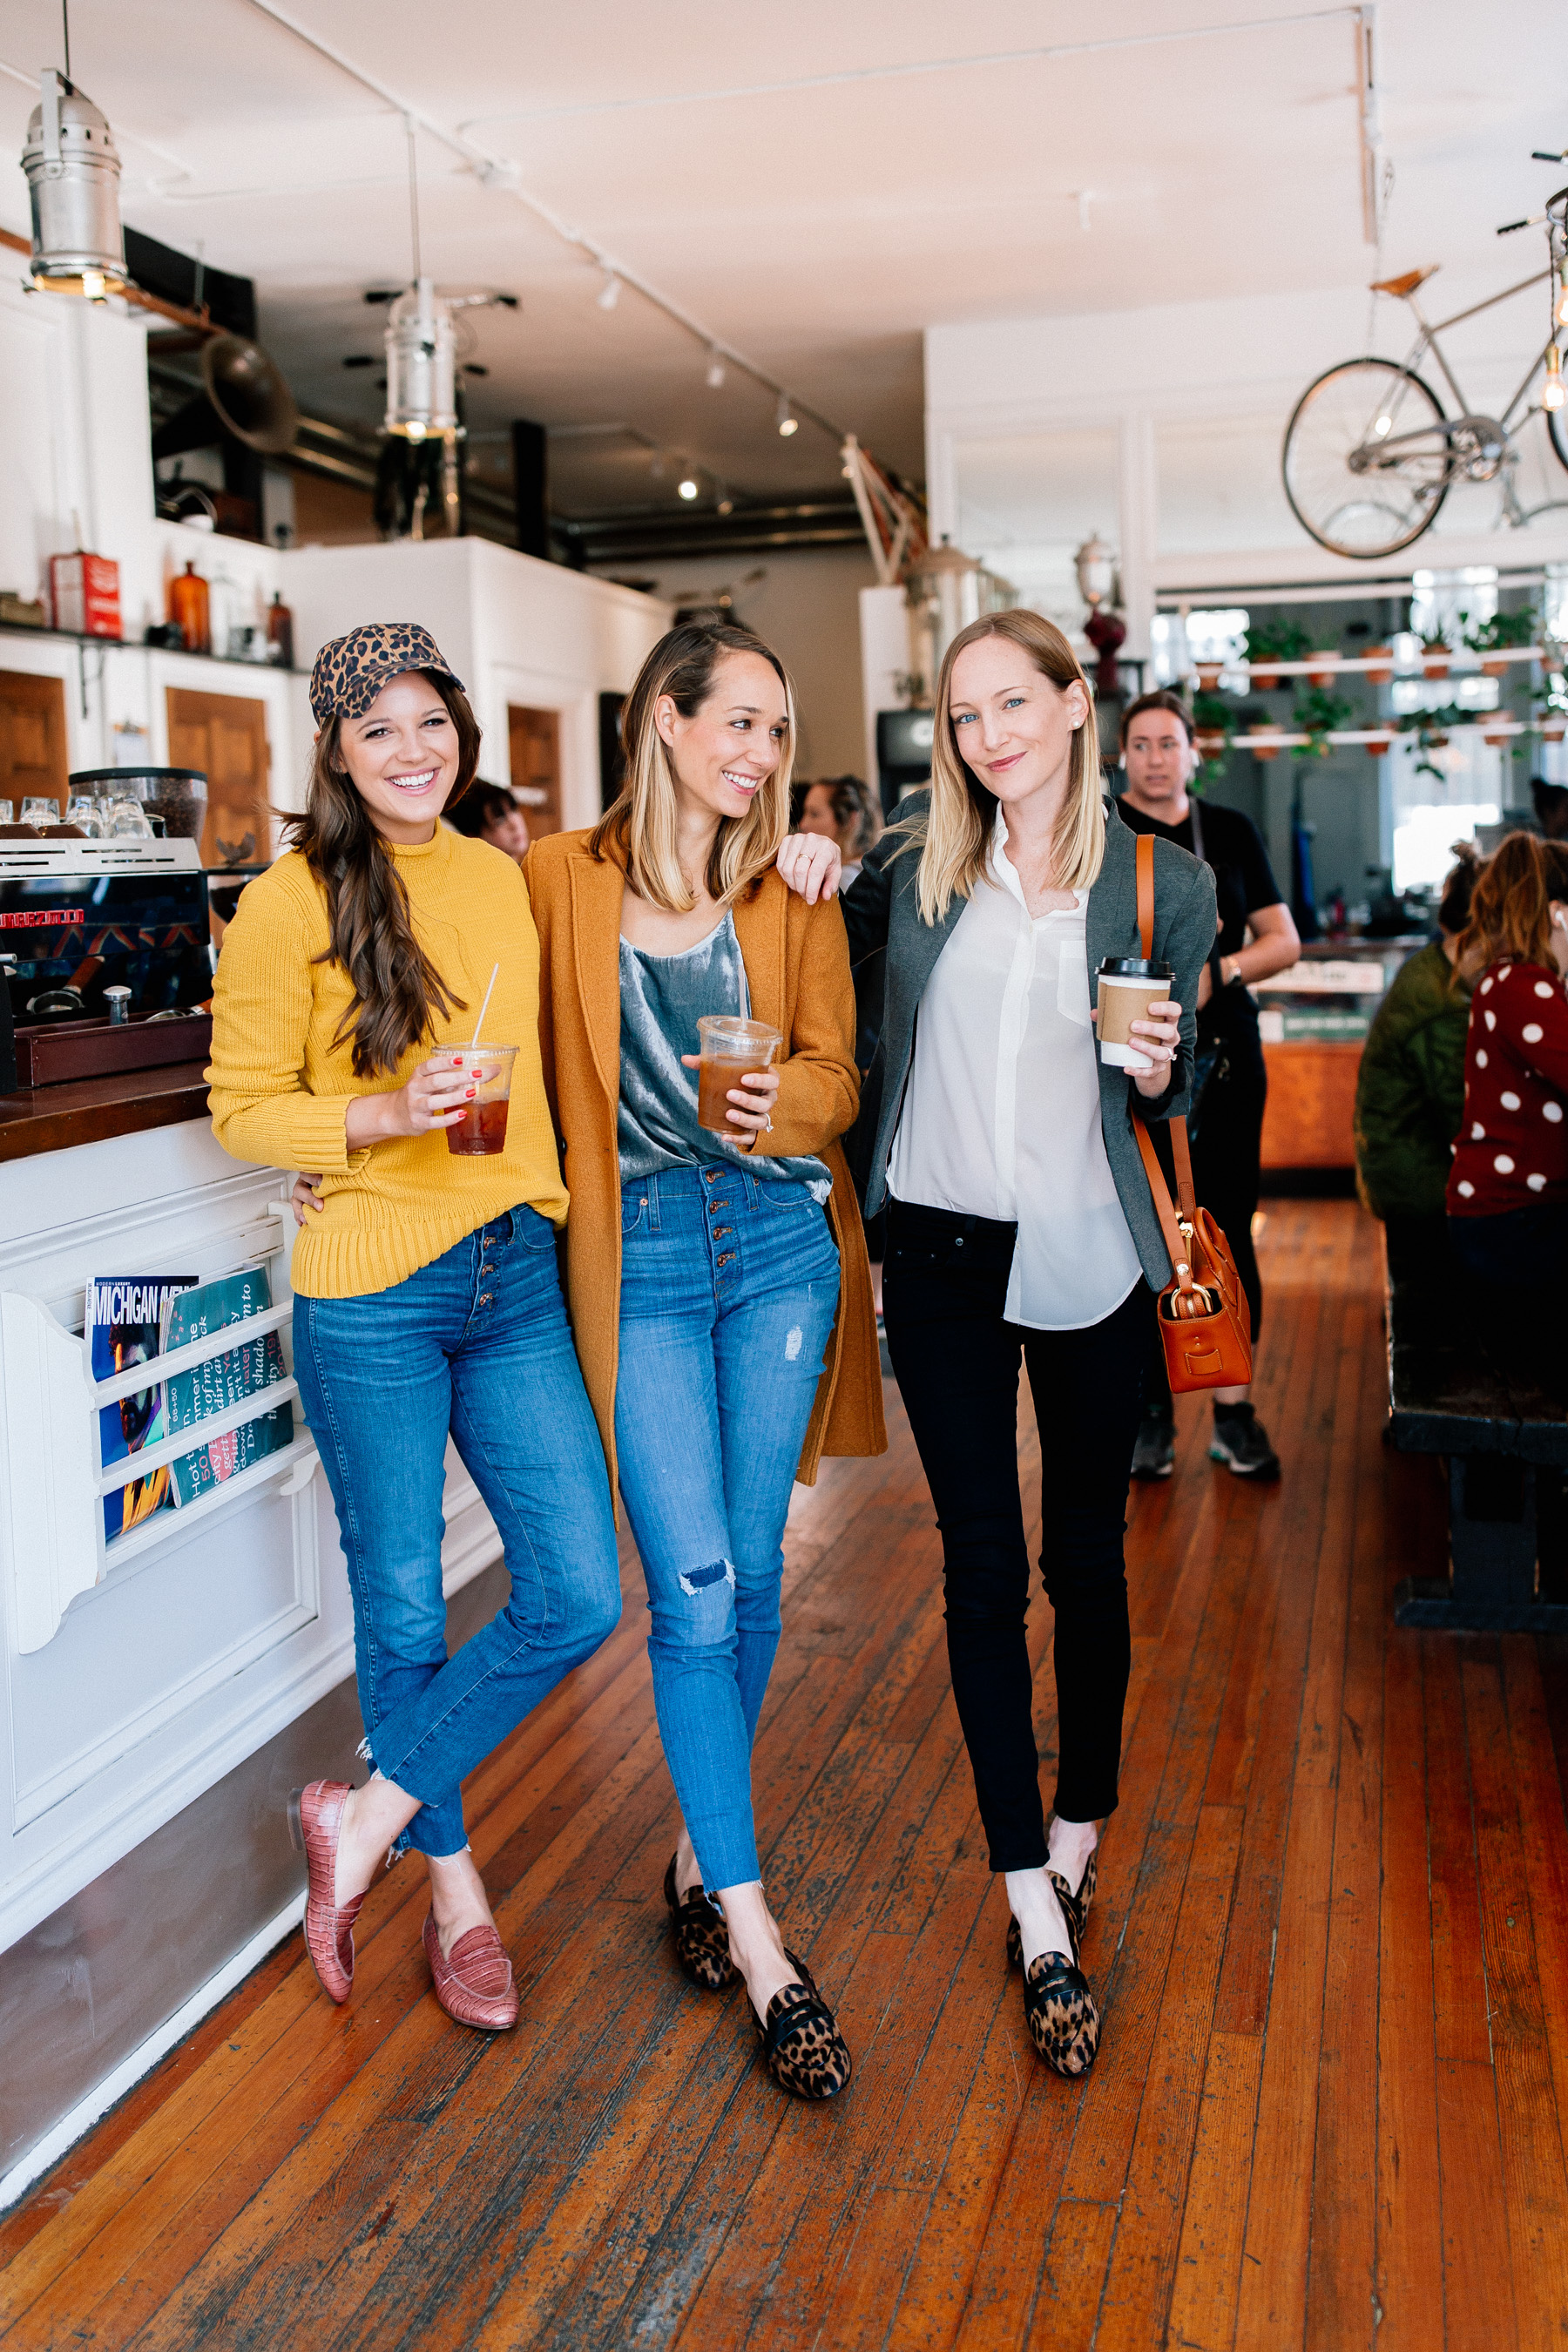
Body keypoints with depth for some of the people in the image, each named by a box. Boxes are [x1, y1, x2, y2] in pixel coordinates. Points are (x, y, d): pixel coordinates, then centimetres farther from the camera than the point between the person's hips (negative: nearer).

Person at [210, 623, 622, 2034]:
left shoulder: (503, 880, 8)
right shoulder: (291, 903, -7)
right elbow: (241, 1109, -5)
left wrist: (551, 1202, 11)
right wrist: (388, 1115, -19)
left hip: (518, 1278, 5)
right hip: (373, 1295, -5)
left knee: (579, 1598, 1)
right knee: (405, 1610, 9)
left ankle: (368, 1819, 19)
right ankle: (455, 1890, 30)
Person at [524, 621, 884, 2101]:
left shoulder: (791, 900, 8)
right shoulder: (560, 883, 1)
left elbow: (837, 1076, 6)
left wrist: (783, 1097, -16)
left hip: (778, 1240, 3)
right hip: (642, 1255, -3)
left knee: (748, 1576, 8)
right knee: (695, 1588, -6)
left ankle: (701, 1848, 30)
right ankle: (757, 1944, 2)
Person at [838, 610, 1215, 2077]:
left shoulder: (1164, 885, 0)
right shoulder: (913, 864, 2)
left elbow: (1170, 1094, 6)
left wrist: (1162, 1074, -15)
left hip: (1089, 1256, 0)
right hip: (945, 1250, 1)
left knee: (1086, 1560, 11)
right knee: (983, 1571, 2)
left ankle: (1078, 1827, 34)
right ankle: (1038, 1914, 13)